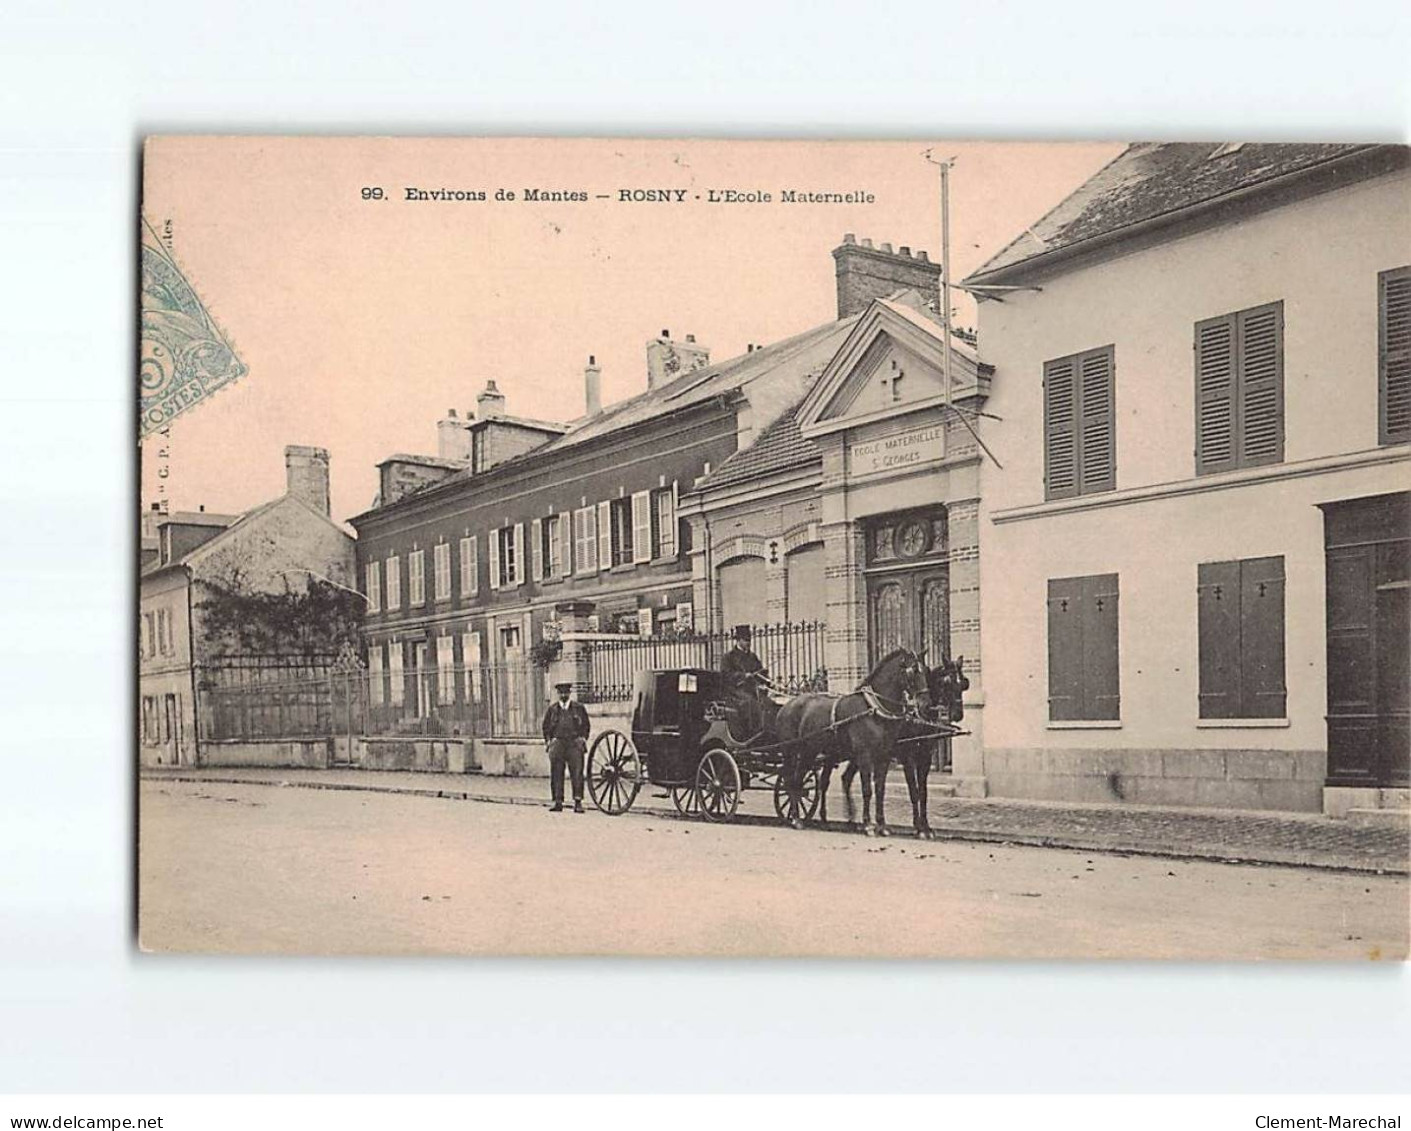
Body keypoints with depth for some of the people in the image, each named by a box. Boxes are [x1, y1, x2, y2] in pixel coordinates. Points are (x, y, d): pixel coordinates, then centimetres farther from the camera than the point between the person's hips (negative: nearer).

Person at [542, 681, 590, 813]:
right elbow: (546, 726, 17)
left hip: (575, 743, -1)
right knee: (556, 773, 0)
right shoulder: (552, 709, 12)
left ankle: (578, 802, -6)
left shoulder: (579, 708, 11)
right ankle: (557, 801, 5)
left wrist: (583, 738, 5)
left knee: (577, 772, -7)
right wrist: (548, 740, 6)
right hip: (557, 743, 1)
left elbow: (586, 725, 16)